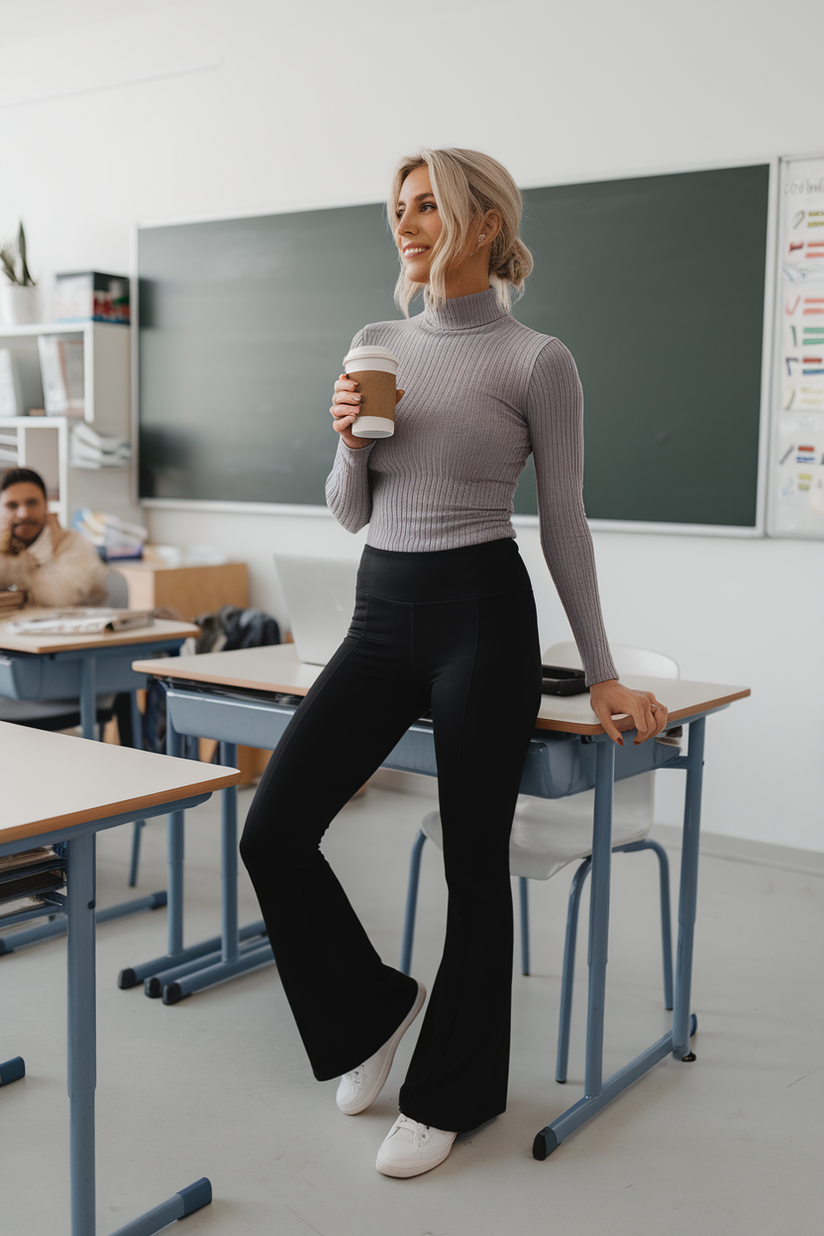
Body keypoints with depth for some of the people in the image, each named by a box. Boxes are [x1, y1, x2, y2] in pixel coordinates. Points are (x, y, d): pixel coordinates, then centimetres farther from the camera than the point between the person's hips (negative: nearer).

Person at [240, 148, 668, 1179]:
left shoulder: (537, 361, -3)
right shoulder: (378, 345, 11)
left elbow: (563, 523, -1)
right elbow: (351, 512, 14)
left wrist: (601, 675, 0)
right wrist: (351, 441, -7)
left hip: (481, 611, -5)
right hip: (381, 611, 5)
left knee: (473, 863, 4)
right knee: (273, 831, -4)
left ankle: (448, 1093, 24)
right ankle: (370, 1010, 22)